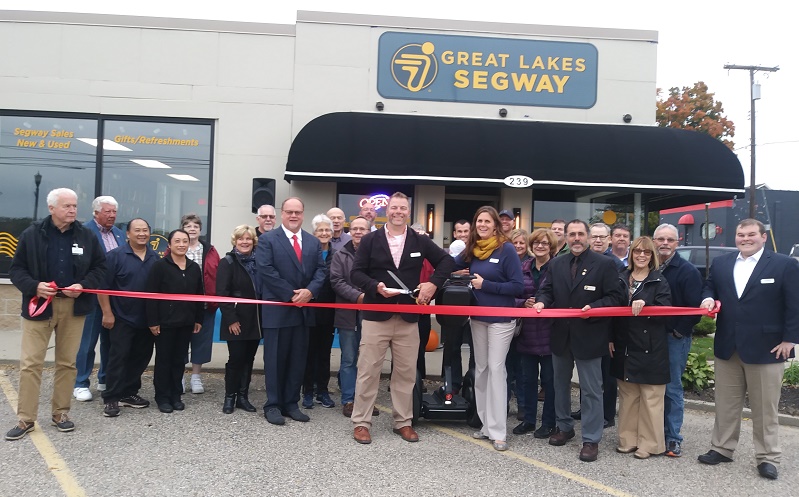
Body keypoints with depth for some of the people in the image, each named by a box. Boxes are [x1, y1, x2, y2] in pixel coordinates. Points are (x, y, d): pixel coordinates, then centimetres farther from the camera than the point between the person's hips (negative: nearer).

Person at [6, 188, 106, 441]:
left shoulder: (86, 236, 4)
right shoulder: (32, 234, -1)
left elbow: (100, 267, 9)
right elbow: (16, 269, 2)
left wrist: (83, 285, -9)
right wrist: (34, 286, -16)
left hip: (73, 307, 2)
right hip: (40, 305, -2)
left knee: (67, 362, 10)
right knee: (30, 362, -1)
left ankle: (60, 413, 22)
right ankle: (26, 419, 9)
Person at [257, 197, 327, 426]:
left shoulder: (314, 242, 13)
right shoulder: (267, 239, -2)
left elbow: (321, 269, 6)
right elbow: (266, 271, -12)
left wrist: (309, 291, -13)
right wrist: (291, 295, -16)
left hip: (304, 309, 5)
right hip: (277, 309, -5)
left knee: (298, 359, 10)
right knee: (275, 359, 3)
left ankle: (291, 403, 20)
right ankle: (273, 405, 13)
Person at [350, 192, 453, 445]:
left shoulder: (421, 241, 6)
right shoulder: (370, 240, 1)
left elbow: (447, 261, 11)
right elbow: (357, 273, -1)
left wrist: (433, 284, -4)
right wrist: (376, 287, -18)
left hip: (408, 317, 2)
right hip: (376, 316, -2)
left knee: (406, 373, 9)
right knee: (368, 371, 2)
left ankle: (403, 422, 23)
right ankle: (361, 422, 15)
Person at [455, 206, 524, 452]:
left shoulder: (506, 249, -13)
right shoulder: (472, 249, 4)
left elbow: (518, 286, -15)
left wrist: (486, 285, -18)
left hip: (501, 319, -6)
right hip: (478, 317, 6)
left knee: (496, 369, -6)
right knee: (480, 369, 11)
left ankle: (498, 431, 2)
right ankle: (486, 424, 23)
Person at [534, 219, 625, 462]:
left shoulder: (604, 264, -6)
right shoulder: (556, 263, 8)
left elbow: (616, 297, -9)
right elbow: (547, 289, 10)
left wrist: (593, 308, -23)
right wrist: (542, 301, -12)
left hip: (588, 336, -5)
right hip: (561, 335, 5)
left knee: (591, 391, 2)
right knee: (560, 385, 18)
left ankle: (591, 440, 13)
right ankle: (564, 427, 35)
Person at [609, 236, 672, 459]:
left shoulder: (659, 282, -2)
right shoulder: (621, 279, 9)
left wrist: (644, 305, -27)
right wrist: (610, 338, 8)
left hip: (650, 349, -4)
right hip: (625, 347, 4)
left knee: (650, 397, 2)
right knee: (627, 395, 11)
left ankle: (649, 443, 12)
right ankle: (628, 439, 21)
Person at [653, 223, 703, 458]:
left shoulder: (688, 271, -6)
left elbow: (695, 308, -10)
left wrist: (678, 331, -15)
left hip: (675, 338, -4)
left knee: (672, 388, 0)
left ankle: (673, 438, 9)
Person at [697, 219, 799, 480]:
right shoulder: (720, 263, 9)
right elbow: (709, 287, 18)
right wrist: (708, 299, -6)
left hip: (766, 348, -4)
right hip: (727, 347, 4)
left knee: (765, 408, 6)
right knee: (725, 404, 13)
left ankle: (768, 458, 17)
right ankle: (721, 448, 24)